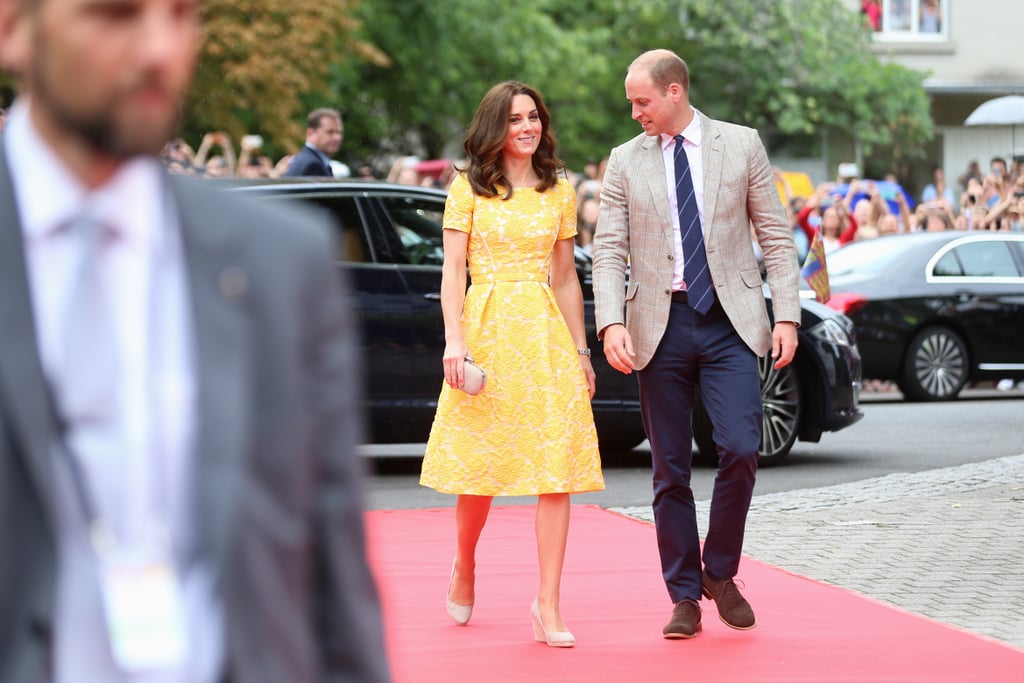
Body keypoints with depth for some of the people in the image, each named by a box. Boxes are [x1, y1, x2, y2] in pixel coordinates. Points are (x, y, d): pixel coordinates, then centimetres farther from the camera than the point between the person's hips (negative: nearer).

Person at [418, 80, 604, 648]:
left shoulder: (559, 192, 12)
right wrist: (454, 341, -14)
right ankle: (463, 567, 32)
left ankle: (548, 606, -5)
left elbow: (565, 276, 15)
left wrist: (581, 350, 12)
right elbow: (452, 271, -2)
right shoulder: (468, 189, 3)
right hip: (487, 330, -2)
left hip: (546, 334, 2)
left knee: (557, 471, -7)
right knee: (483, 467, 4)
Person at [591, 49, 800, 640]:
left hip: (730, 323, -1)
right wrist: (611, 323, -13)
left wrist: (787, 315, -3)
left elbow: (776, 236, 5)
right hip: (661, 325, 1)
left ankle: (720, 573, 8)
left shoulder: (742, 146, 5)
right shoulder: (626, 162, 7)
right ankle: (685, 597, 14)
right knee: (671, 469, 4)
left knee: (741, 448, -14)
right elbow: (609, 252, 3)